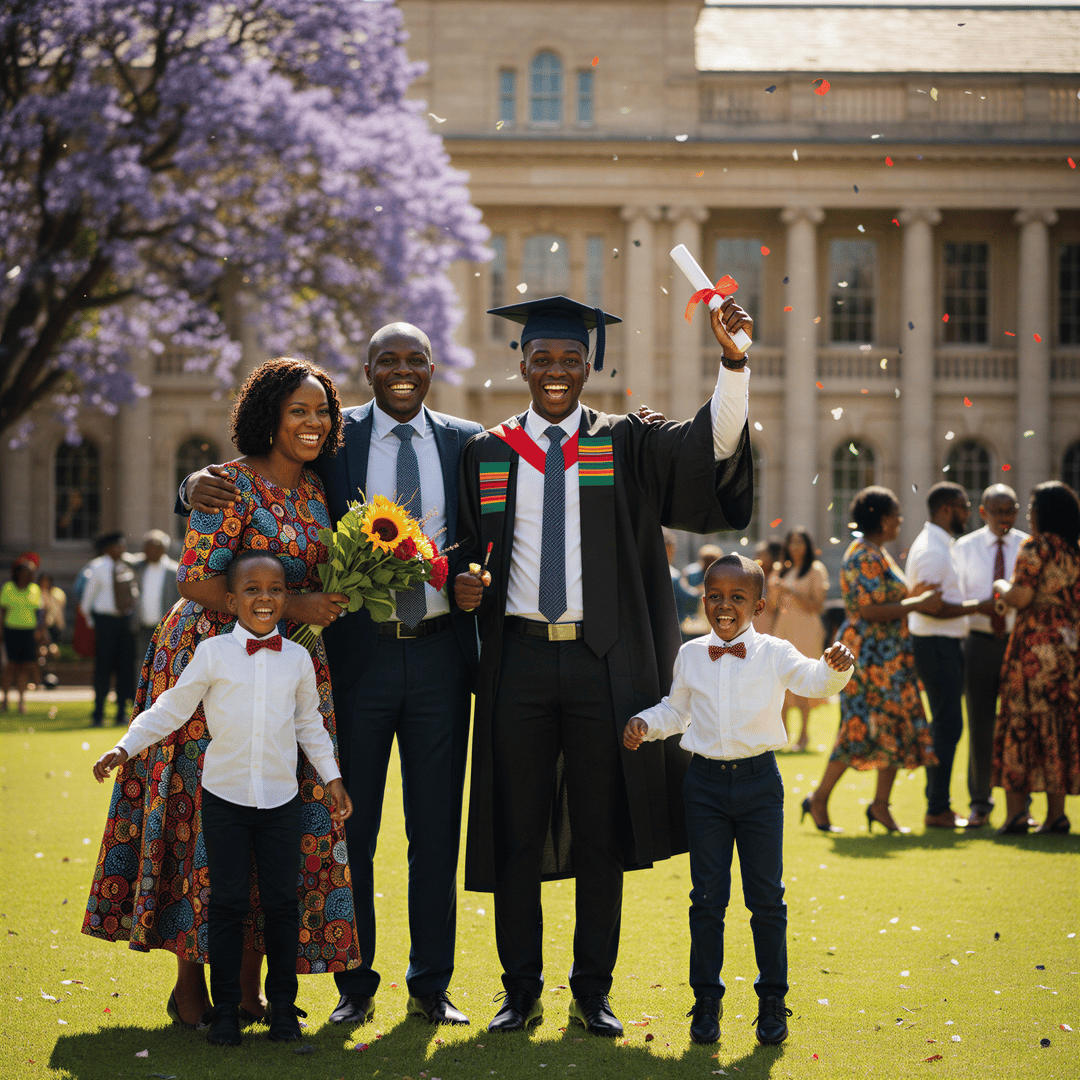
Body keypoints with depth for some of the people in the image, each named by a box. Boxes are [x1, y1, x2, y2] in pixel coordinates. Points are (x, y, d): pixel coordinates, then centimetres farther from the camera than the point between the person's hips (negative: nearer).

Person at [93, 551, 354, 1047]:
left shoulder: (297, 658, 5)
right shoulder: (213, 653, -3)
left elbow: (309, 723, 17)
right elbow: (171, 709, 0)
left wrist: (332, 777, 15)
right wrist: (124, 747, -7)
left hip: (282, 799, 2)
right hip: (224, 796, -2)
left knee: (282, 902, 4)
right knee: (229, 900, 1)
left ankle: (283, 1006, 15)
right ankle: (225, 1008, 10)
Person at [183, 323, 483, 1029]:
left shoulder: (467, 442, 8)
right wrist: (202, 485, -18)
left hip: (441, 649, 1)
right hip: (359, 649, -1)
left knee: (436, 826, 6)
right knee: (351, 824, 3)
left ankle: (431, 985, 15)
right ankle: (356, 986, 13)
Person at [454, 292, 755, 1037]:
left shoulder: (627, 445, 5)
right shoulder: (487, 454, 9)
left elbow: (714, 445, -10)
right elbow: (469, 549, 14)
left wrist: (733, 361, -25)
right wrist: (465, 583, -8)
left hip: (604, 663, -1)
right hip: (520, 659, 1)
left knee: (600, 834, 4)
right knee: (517, 833, 4)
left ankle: (593, 992, 15)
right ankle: (522, 991, 15)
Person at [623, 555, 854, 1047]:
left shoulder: (774, 654, -3)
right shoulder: (690, 656, 6)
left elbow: (814, 682, -15)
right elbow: (676, 710, 19)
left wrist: (835, 667, -36)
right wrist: (645, 723, 1)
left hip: (759, 780, -2)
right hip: (706, 782, 2)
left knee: (766, 896, 3)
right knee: (707, 896, 4)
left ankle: (772, 998, 13)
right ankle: (707, 998, 13)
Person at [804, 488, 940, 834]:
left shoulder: (876, 553, 16)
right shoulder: (865, 557, -16)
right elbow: (869, 610, -23)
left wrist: (911, 595, 12)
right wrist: (917, 603, -18)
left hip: (889, 655, 10)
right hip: (869, 653, -10)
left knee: (896, 727, 7)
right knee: (861, 727, -8)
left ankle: (881, 805, 11)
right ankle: (819, 799, 0)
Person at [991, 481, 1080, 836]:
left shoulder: (1035, 547, -9)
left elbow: (1020, 597, -17)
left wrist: (1001, 587, 2)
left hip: (1035, 641, -6)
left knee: (1021, 720, -2)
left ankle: (1016, 810, -5)